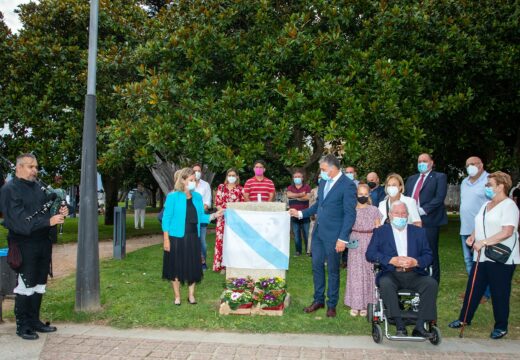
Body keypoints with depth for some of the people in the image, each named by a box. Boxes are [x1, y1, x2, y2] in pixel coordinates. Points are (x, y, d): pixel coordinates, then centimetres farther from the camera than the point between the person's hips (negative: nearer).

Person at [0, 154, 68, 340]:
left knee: (39, 284, 13)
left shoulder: (38, 187, 10)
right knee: (25, 286, 1)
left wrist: (60, 212, -4)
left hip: (43, 242, 7)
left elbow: (47, 209, 18)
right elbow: (20, 220, -19)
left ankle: (34, 321, 26)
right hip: (24, 245, -7)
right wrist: (48, 221, -26)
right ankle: (23, 326, 14)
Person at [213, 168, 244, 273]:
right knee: (221, 240, -3)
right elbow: (217, 202, 5)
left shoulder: (240, 189, 8)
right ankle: (221, 265, 5)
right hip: (223, 218, 0)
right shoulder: (221, 187, 10)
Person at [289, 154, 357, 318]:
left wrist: (343, 238, -19)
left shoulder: (348, 185, -15)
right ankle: (318, 300, 27)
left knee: (333, 270, 7)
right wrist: (300, 213, 12)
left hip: (333, 235, -7)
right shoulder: (323, 182, 8)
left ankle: (331, 304, 21)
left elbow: (350, 214, -16)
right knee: (317, 266, 13)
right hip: (318, 232, 7)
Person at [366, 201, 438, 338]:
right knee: (385, 283, -34)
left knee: (432, 283, -26)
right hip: (391, 274, -2)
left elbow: (428, 255, 11)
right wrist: (392, 260, -13)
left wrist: (416, 262, -11)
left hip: (414, 274, 2)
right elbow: (370, 254, 1)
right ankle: (400, 326, -29)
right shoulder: (380, 232, 12)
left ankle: (419, 326, -23)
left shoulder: (419, 232, 18)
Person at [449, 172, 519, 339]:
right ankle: (464, 319, 24)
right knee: (473, 288, 11)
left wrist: (483, 242, -24)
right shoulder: (486, 205, 15)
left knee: (499, 292, 4)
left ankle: (501, 326, 19)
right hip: (482, 256, 8)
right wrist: (472, 236, 3)